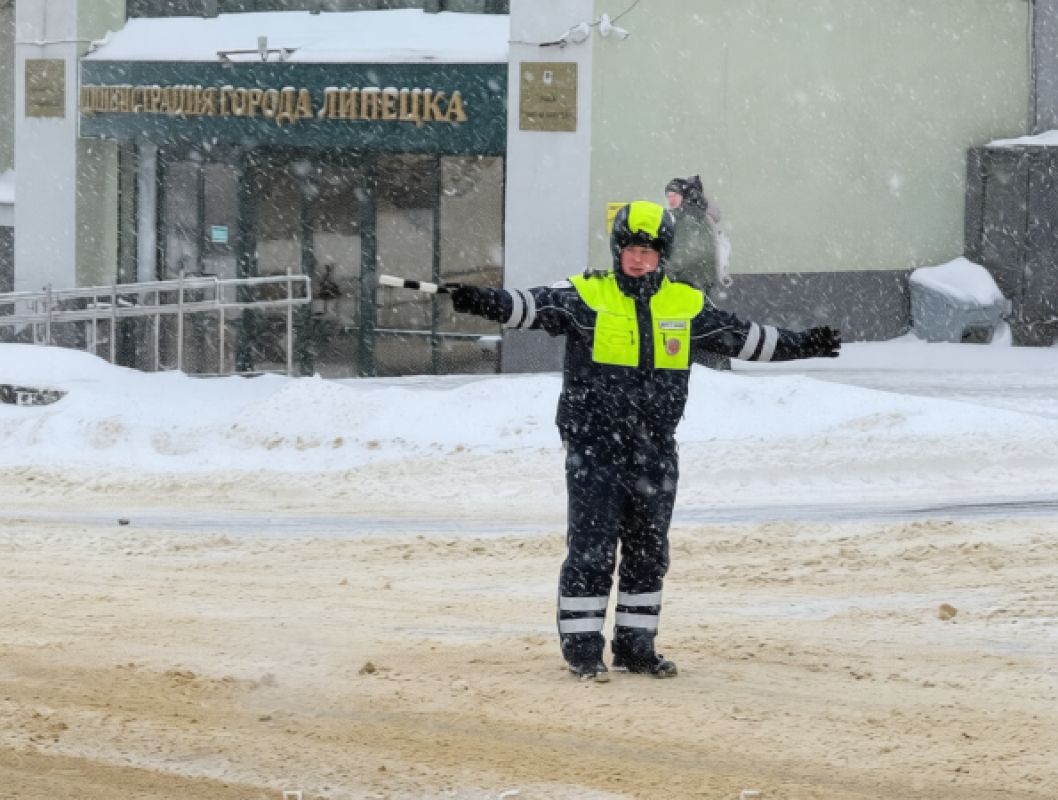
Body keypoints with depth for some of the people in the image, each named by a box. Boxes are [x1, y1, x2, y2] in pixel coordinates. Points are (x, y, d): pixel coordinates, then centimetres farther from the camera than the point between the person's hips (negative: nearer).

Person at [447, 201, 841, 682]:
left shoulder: (686, 306, 7)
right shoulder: (586, 297, -5)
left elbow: (743, 337, 16)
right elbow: (534, 307, -20)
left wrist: (800, 345, 15)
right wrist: (484, 301, -38)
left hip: (655, 453, 4)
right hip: (593, 448, -4)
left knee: (648, 552, 11)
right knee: (591, 550, -6)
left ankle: (636, 646, 22)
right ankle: (582, 648, 1)